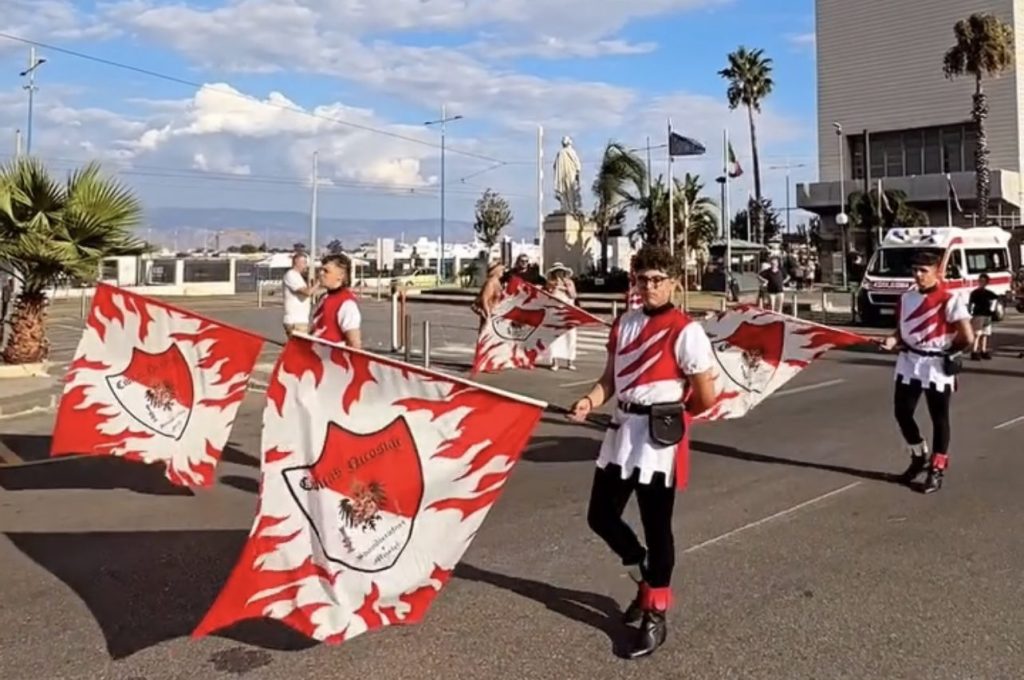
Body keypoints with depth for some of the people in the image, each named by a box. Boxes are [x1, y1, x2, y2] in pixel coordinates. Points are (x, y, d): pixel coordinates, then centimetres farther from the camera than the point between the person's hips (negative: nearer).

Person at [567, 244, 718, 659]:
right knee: (601, 517, 13)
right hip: (621, 432, 7)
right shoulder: (624, 324, 10)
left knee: (656, 528, 3)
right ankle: (645, 576, 38)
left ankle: (656, 616, 18)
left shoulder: (685, 331, -12)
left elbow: (706, 398, -10)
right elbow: (611, 378, 12)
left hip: (658, 439, -7)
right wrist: (590, 401, -7)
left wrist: (667, 412, 5)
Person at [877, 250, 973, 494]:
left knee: (939, 418, 6)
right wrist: (893, 340, -5)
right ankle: (919, 457, 32)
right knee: (902, 412, 9)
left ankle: (937, 469, 18)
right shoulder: (907, 298, 6)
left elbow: (967, 337, -18)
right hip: (909, 363, 6)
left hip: (938, 366, -6)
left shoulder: (949, 300, -15)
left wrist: (947, 351, -4)